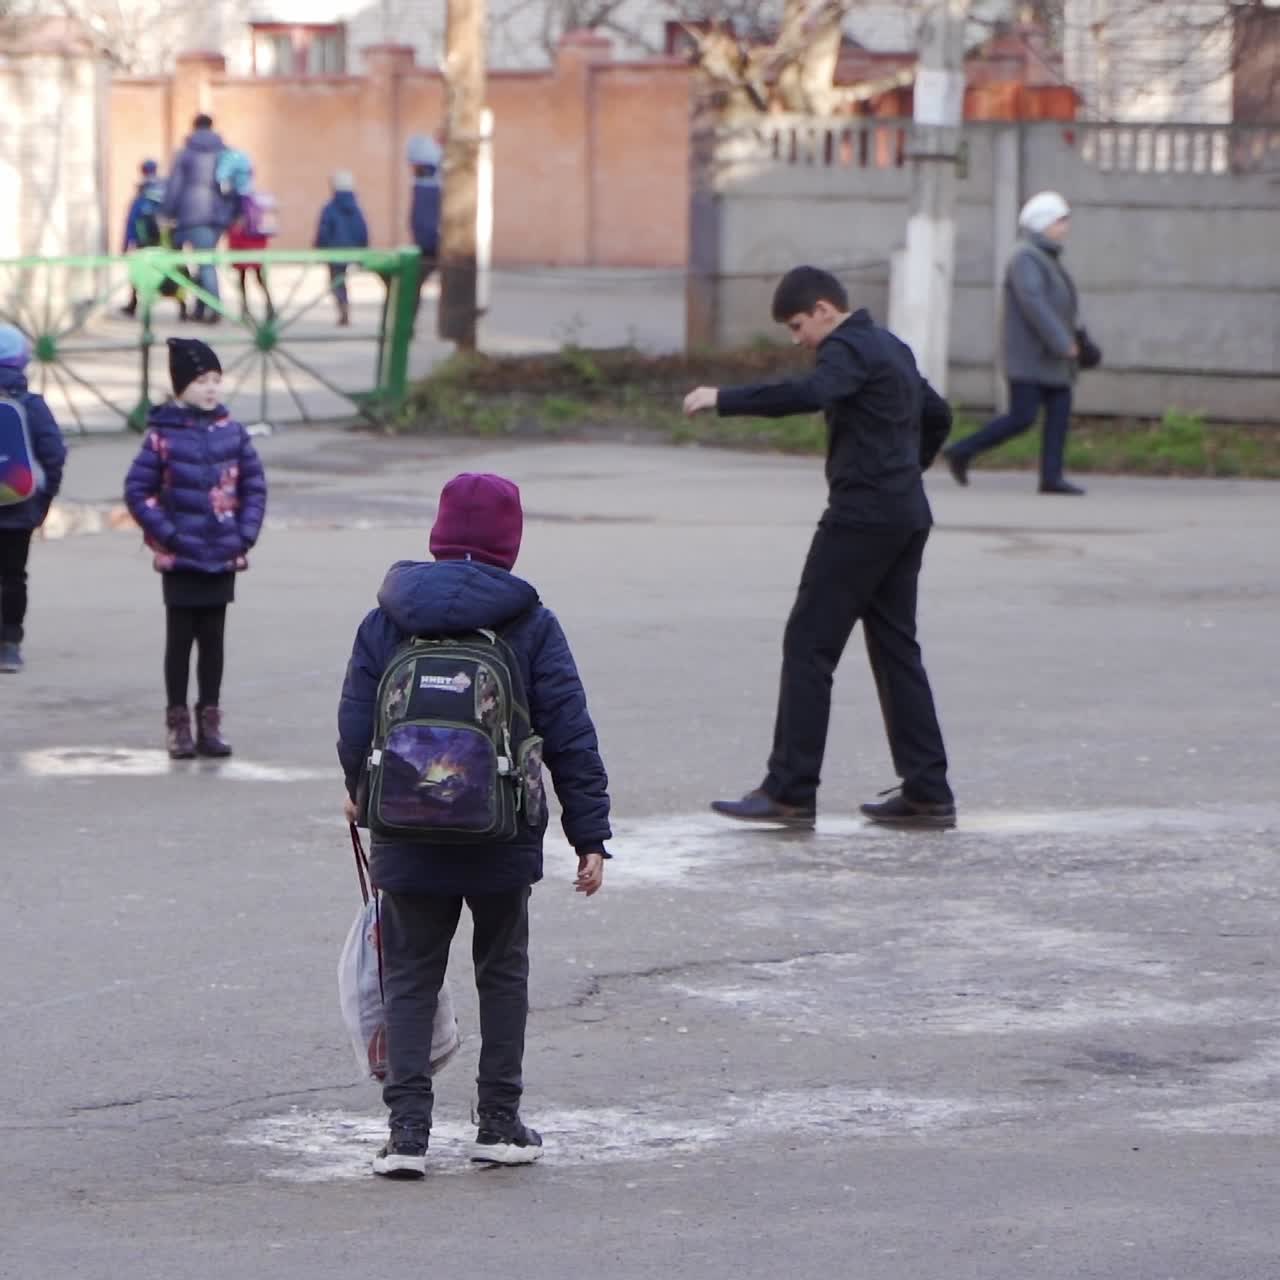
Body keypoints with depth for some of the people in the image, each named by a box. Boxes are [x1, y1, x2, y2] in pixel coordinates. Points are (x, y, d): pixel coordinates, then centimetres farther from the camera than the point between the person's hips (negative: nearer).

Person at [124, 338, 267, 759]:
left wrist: (245, 535, -1)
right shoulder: (163, 436, -8)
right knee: (180, 639, 4)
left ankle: (209, 722, 16)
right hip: (181, 559, -3)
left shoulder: (231, 432, 3)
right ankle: (178, 724, 12)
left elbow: (254, 485, 9)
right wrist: (168, 535, -11)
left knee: (213, 640, 9)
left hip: (224, 558, 3)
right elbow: (137, 491, -6)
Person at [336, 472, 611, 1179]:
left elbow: (355, 731, 3)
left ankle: (408, 1127, -1)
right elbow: (570, 737, -5)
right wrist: (590, 835, 0)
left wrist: (362, 793, 24)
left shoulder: (385, 621, 0)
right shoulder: (530, 624, -4)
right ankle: (500, 1123, 16)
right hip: (503, 840, 0)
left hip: (408, 840, 1)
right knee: (502, 972, 15)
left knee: (409, 977, 9)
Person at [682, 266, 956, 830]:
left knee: (809, 645, -6)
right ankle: (927, 793, 9)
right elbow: (937, 415, 31)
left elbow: (808, 394, -32)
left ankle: (790, 793, -9)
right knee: (895, 648, 11)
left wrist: (724, 398, -30)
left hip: (862, 516, -10)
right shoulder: (890, 348, 19)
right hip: (906, 516, 10)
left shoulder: (849, 349, -12)